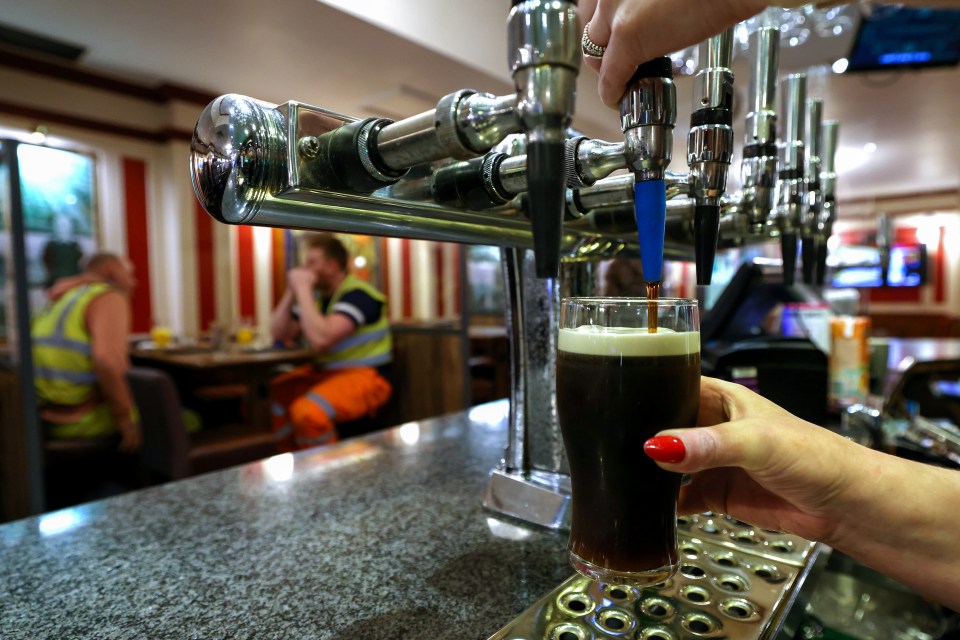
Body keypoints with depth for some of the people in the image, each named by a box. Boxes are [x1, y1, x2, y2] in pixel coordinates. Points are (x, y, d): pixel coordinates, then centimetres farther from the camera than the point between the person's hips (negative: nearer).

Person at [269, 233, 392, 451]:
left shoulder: (358, 294, -16)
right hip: (325, 371, 9)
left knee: (307, 412, -31)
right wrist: (292, 291, -2)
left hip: (366, 376, -9)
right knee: (271, 394, -2)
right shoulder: (317, 295, 9)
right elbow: (279, 334, 8)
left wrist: (303, 290, -21)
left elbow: (320, 340, -30)